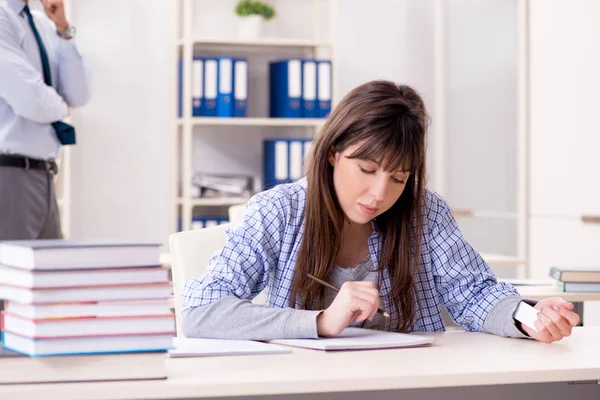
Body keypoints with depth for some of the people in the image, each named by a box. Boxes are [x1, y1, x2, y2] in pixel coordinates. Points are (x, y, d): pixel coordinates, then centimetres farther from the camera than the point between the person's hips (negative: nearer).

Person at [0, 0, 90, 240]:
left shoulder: (44, 25, 12)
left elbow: (78, 96, 6)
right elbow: (33, 102, -20)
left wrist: (63, 30, -2)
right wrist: (61, 107, 2)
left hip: (42, 175, 8)